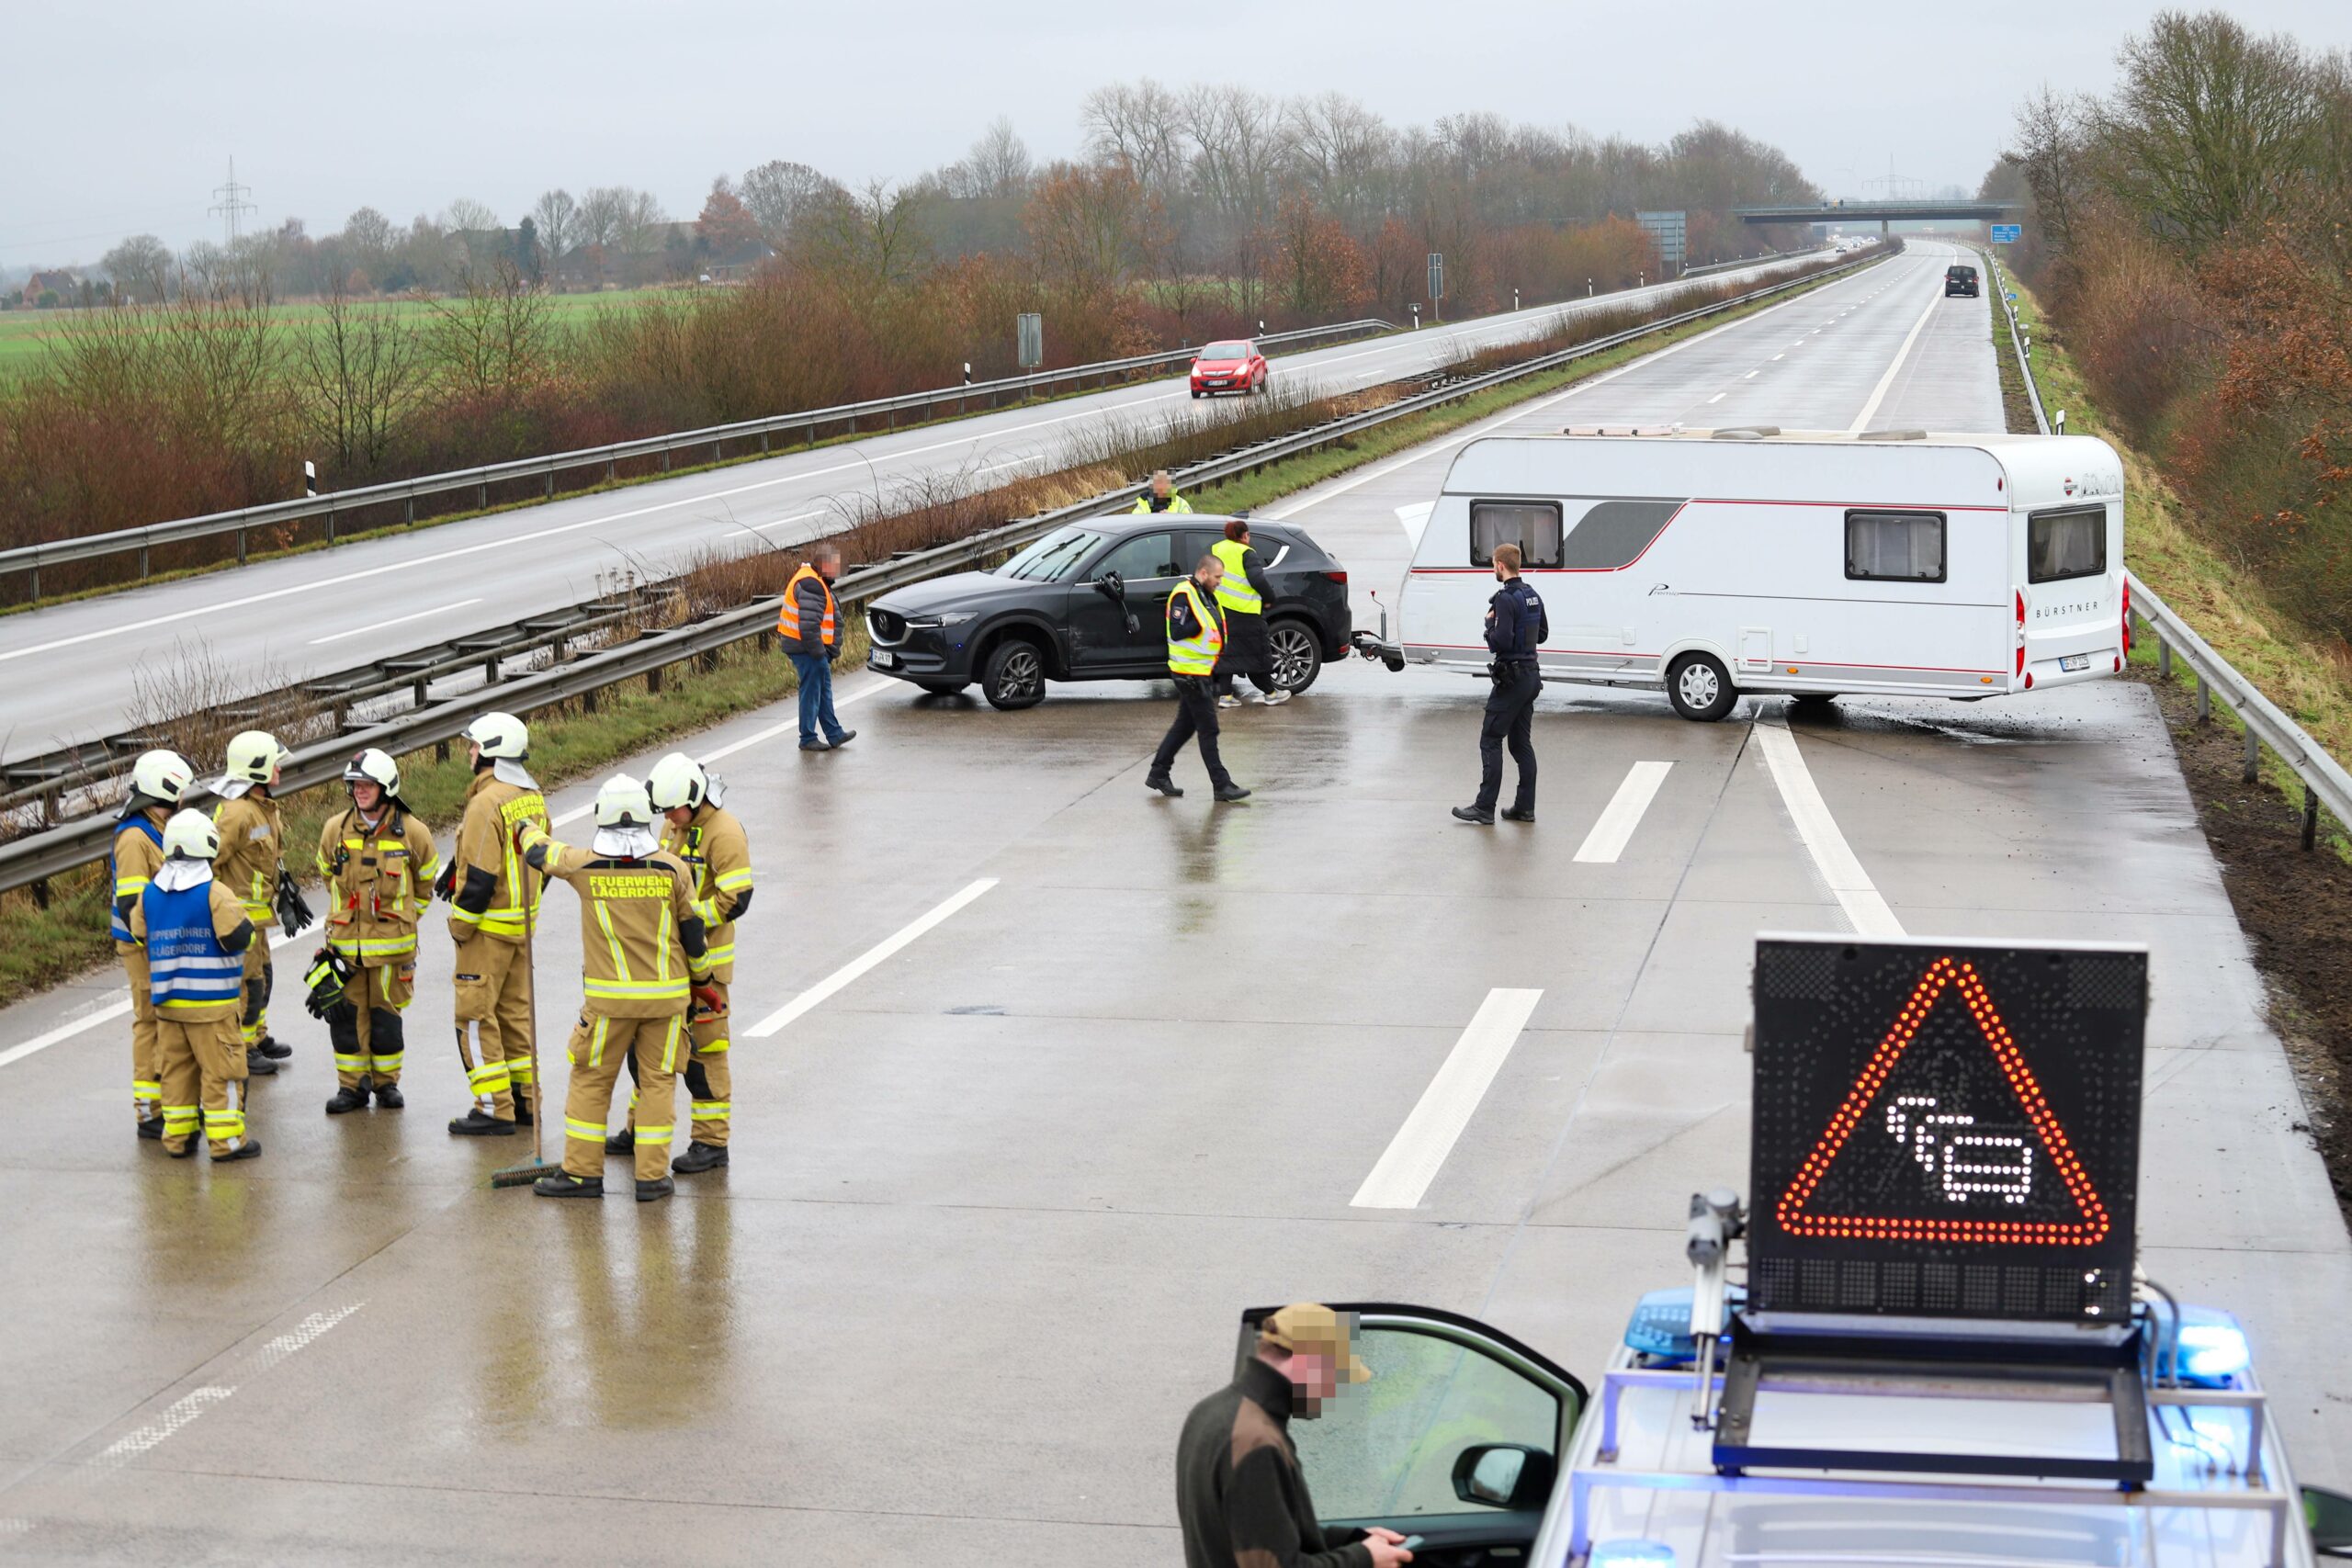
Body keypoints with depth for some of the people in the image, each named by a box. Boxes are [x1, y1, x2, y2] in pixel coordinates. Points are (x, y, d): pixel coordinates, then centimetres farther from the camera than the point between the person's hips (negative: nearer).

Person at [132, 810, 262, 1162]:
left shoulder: (149, 894, 3)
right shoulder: (215, 893, -16)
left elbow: (141, 934, 13)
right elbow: (239, 937, -18)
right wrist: (245, 920, 2)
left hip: (166, 999, 6)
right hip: (211, 1002, -6)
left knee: (176, 1068, 14)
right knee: (221, 1069, 1)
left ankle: (178, 1137, 19)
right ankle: (226, 1139, 3)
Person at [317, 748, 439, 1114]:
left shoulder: (412, 833, -5)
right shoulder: (335, 829, 0)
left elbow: (425, 882, 11)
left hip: (392, 943, -2)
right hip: (345, 942, 2)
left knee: (386, 1015, 4)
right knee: (346, 1013, 3)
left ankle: (387, 1082, 19)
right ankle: (352, 1084, 14)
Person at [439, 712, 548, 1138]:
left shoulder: (488, 802, -21)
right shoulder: (533, 797, 8)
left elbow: (480, 876, -22)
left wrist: (460, 926, -12)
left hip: (489, 927, -9)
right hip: (523, 923, 9)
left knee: (476, 1015, -2)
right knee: (514, 1011, 17)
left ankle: (495, 1110, -2)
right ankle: (524, 1100, 22)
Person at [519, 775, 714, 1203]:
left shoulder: (584, 866, -7)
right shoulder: (672, 868, -5)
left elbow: (539, 853, 12)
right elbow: (692, 930, 3)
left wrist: (529, 830, 36)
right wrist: (702, 980, 19)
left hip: (609, 999, -1)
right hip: (667, 996, 1)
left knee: (590, 1079, 10)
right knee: (658, 1080, 9)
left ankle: (582, 1172, 13)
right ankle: (652, 1177, 9)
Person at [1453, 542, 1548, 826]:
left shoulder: (1506, 598, -19)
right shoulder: (1532, 596, 10)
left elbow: (1500, 642, -24)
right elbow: (1542, 634, 22)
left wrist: (1490, 622, -7)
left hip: (1511, 678, -9)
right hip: (1531, 674, 9)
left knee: (1490, 741, -4)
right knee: (1521, 741, 13)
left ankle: (1485, 808, -5)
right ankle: (1525, 807, 14)